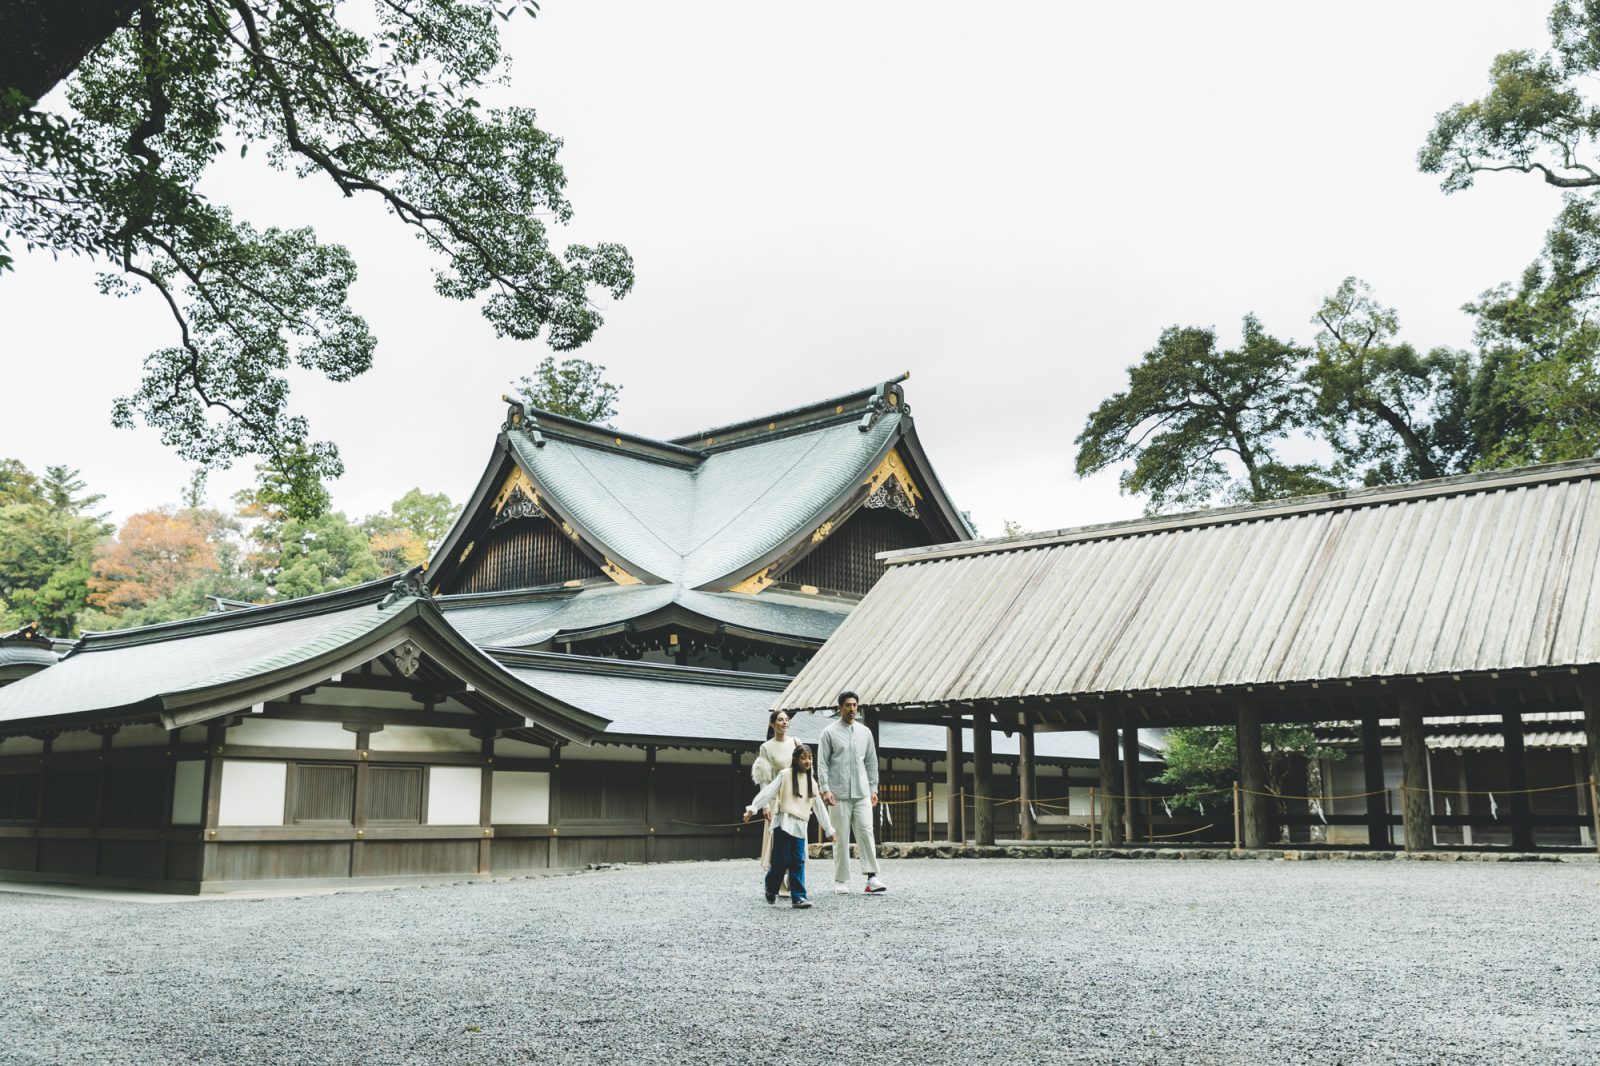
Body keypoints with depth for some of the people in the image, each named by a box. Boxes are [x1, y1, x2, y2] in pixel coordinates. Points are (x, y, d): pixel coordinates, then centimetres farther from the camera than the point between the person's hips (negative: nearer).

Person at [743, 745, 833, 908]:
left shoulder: (812, 781, 14)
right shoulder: (786, 775, 0)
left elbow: (819, 806, 19)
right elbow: (768, 792, -5)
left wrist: (828, 829, 21)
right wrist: (752, 808, -14)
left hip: (800, 826, 4)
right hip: (783, 823, -4)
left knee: (798, 862, -2)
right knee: (781, 861, -4)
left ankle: (798, 897, -2)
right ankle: (771, 891, 18)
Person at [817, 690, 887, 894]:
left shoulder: (865, 732, 12)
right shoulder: (830, 732, 1)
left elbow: (871, 762, 15)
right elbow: (822, 763, -2)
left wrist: (873, 788, 9)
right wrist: (825, 789, -11)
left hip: (862, 793, 3)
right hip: (839, 793, -3)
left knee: (866, 832, -6)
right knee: (841, 837, 1)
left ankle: (872, 877, -8)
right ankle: (841, 880, 7)